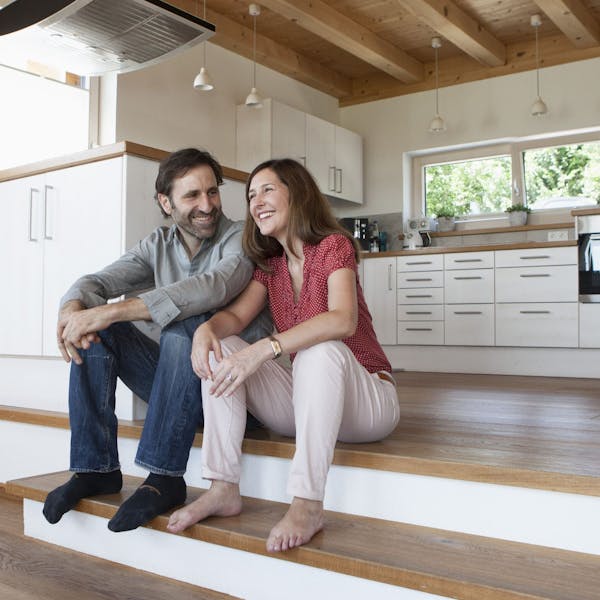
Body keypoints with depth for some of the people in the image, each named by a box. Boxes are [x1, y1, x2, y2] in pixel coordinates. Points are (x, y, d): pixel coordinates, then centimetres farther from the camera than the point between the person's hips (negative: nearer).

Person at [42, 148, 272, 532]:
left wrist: (111, 311, -37)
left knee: (185, 326, -32)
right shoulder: (159, 245, 8)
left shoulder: (240, 239, -10)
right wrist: (73, 307, -28)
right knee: (95, 330, -9)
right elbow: (99, 282, -2)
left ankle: (165, 479, -28)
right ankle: (97, 468, -9)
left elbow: (213, 287, -31)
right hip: (173, 383, 6)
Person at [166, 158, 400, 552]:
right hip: (302, 401, 6)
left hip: (366, 398, -6)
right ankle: (224, 489, -17)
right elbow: (236, 316, -3)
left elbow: (344, 320, -28)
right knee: (221, 349, -11)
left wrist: (264, 349, -38)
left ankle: (308, 504, -36)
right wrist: (207, 328, -27)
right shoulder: (270, 265, 12)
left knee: (322, 348, -36)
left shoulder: (333, 246, -9)